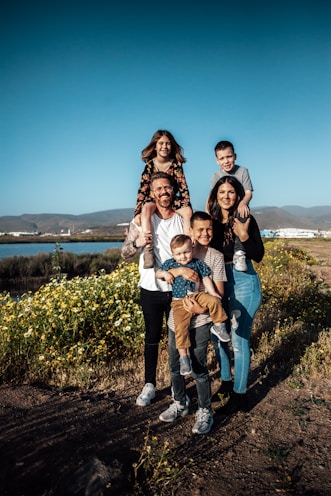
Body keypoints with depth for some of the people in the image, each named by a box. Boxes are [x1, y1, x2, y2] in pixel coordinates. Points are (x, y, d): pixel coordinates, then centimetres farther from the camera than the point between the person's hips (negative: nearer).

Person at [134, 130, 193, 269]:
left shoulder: (176, 164, -3)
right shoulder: (150, 165, -7)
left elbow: (183, 187, -4)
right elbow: (142, 189, -12)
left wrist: (187, 206, -17)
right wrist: (137, 213, -20)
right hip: (153, 200, -2)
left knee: (188, 211, -28)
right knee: (146, 208, -36)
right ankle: (148, 250, -45)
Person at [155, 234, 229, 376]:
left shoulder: (197, 263, 8)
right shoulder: (170, 263, 9)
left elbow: (206, 279, 9)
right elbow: (157, 273, 15)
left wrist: (212, 293, -3)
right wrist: (164, 273, -8)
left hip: (197, 295, 1)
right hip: (180, 302, -1)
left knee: (214, 301, -26)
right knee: (181, 326, -18)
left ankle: (218, 326, -2)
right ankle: (183, 356, -8)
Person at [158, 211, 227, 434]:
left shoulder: (216, 256, -4)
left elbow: (219, 291, -6)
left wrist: (203, 308, -22)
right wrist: (179, 270, -23)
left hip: (200, 320, -4)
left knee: (198, 368, -2)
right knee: (175, 366, 15)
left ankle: (205, 412, 20)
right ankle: (180, 404, 37)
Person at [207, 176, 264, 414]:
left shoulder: (246, 220, -7)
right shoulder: (212, 221, 4)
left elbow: (258, 255, -13)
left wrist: (244, 236, -27)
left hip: (243, 283, -5)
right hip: (218, 283, 6)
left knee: (239, 339, 0)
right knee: (217, 335, 15)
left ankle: (240, 395, 16)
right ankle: (226, 382, 36)